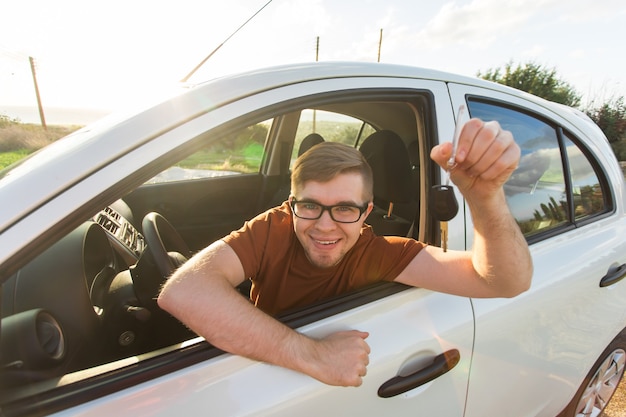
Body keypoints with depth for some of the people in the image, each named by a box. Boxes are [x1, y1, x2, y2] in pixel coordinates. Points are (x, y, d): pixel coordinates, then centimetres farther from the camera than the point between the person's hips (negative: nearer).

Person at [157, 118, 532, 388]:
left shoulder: (376, 253, -20)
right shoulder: (274, 229, -23)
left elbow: (508, 282, -26)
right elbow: (181, 291, -40)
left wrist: (485, 195, -44)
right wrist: (314, 355, -41)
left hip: (345, 390, 1)